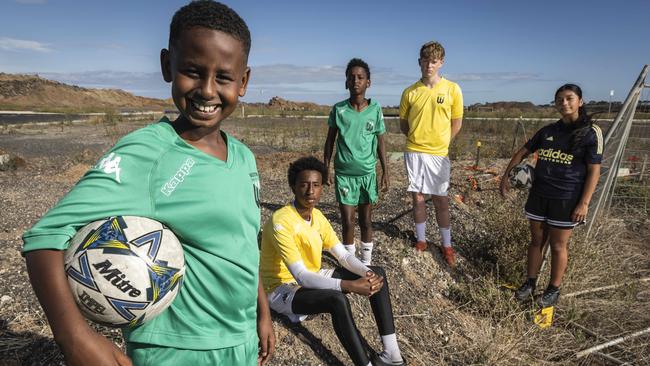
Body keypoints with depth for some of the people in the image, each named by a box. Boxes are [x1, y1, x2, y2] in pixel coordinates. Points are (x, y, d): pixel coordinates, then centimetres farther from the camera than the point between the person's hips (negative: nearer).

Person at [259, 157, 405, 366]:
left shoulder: (317, 216, -1)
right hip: (282, 288, -8)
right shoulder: (281, 222, -26)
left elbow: (343, 256, 0)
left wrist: (367, 273, -21)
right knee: (337, 299, -37)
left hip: (312, 279, 8)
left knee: (378, 274, -2)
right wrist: (350, 285, -39)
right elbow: (300, 277, -32)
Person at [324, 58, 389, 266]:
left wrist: (385, 172, 3)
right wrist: (326, 169, 2)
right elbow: (330, 141, 4)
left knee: (366, 220, 10)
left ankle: (366, 261, 27)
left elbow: (380, 143, 4)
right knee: (347, 221, 3)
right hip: (344, 173, 0)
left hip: (367, 173, 1)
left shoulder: (375, 109, -3)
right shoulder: (338, 109, -4)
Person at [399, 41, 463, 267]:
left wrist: (440, 143, 3)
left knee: (441, 200, 7)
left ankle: (447, 246, 21)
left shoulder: (452, 89, -1)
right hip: (414, 153, 1)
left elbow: (457, 123, 5)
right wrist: (417, 138, 2)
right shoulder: (410, 92, 2)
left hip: (438, 154, -1)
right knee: (418, 198, 8)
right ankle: (421, 241, 24)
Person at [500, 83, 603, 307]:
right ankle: (530, 283, 26)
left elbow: (594, 171, -9)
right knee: (536, 241, 12)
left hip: (567, 200, -4)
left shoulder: (591, 132, -6)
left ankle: (554, 289, 24)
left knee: (558, 246, 7)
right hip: (538, 195, 4)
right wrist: (506, 176, 11)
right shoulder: (547, 131, 7)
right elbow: (523, 152, 17)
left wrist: (584, 203, -14)